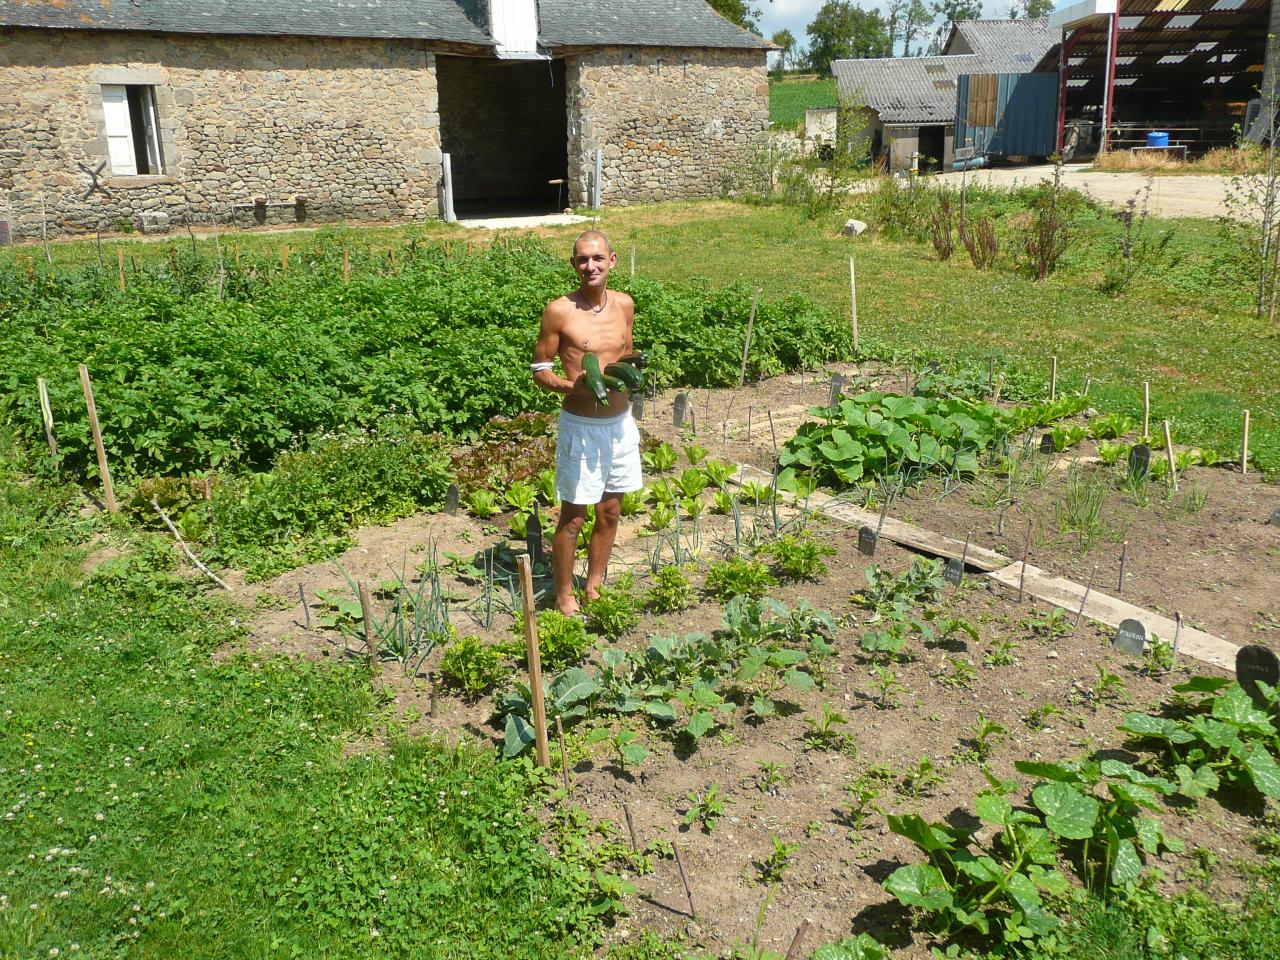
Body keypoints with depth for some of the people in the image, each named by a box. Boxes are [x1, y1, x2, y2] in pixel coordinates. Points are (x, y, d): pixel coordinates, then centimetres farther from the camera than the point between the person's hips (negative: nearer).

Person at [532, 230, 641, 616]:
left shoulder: (625, 305, 2)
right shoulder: (559, 311, -12)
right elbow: (540, 370, -5)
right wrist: (572, 386, -24)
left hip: (621, 422, 5)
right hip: (581, 425, -5)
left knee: (610, 512, 16)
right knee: (573, 516, 3)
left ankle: (594, 586, 33)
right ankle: (564, 596, 19)